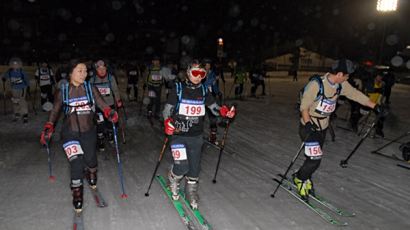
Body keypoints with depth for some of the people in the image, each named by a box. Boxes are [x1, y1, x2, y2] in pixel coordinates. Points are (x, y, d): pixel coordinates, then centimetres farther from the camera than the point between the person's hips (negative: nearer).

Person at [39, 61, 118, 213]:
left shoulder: (91, 89, -2)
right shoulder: (62, 92, -2)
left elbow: (102, 104, -7)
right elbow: (55, 111, 8)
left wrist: (110, 113, -27)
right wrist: (48, 128, 0)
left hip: (88, 132, 2)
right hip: (70, 133, -1)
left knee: (90, 160, 14)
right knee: (76, 163, -14)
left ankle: (92, 174, 50)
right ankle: (77, 193, 6)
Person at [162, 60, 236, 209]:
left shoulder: (203, 91, 3)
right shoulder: (178, 89, -7)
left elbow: (214, 107, 5)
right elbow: (167, 110, -5)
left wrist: (224, 112, -16)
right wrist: (167, 123, -24)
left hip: (196, 137, 3)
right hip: (179, 135, -3)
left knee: (195, 167, 9)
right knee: (182, 167, -12)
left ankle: (191, 191, 35)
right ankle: (173, 179, 24)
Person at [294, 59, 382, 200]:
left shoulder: (341, 85, -3)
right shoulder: (316, 85, -25)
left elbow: (356, 95, 10)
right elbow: (304, 106, -21)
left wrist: (374, 106, 14)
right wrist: (308, 123, -34)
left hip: (323, 128, 7)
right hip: (309, 127, -7)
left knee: (315, 158, 15)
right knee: (315, 159, -11)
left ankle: (306, 179, 38)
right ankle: (299, 178, 15)